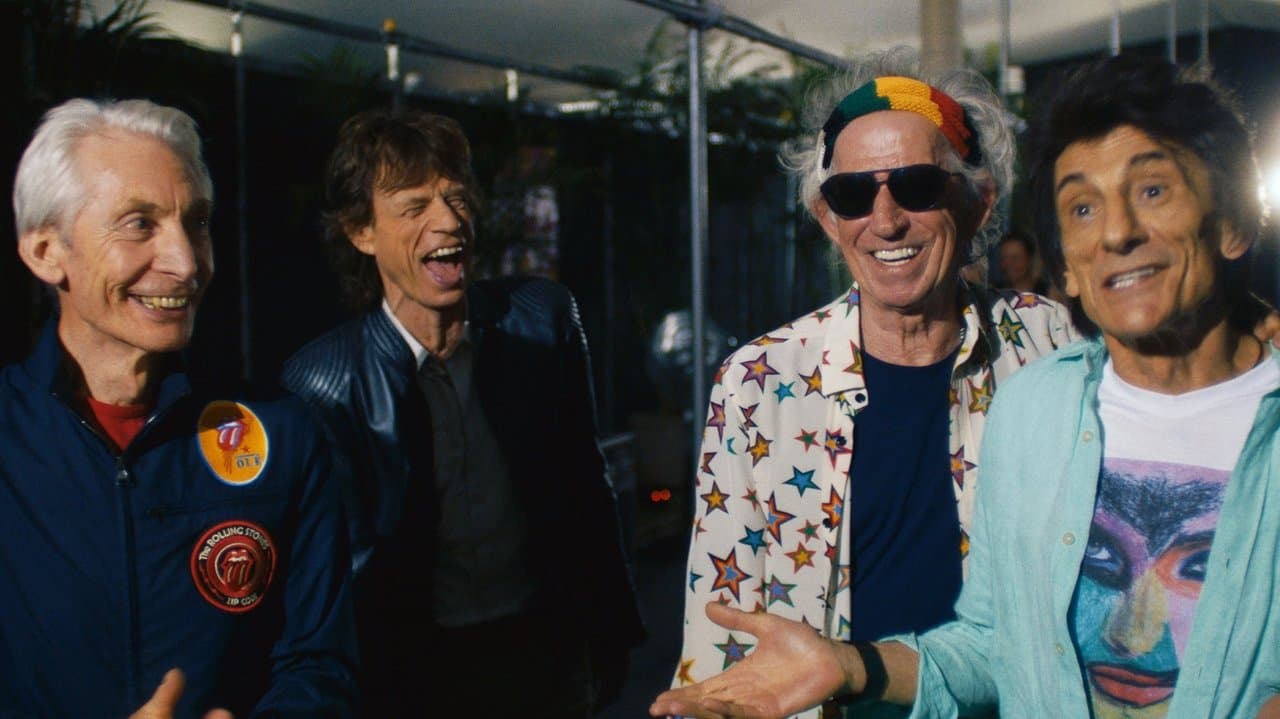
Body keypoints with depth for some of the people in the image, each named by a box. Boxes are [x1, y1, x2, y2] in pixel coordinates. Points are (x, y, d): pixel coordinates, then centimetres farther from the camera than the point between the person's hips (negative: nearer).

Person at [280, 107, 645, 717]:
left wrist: (611, 632, 6)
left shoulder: (544, 317, -5)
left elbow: (587, 483, 3)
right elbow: (348, 566, -6)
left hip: (553, 652, 3)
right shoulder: (323, 380, -13)